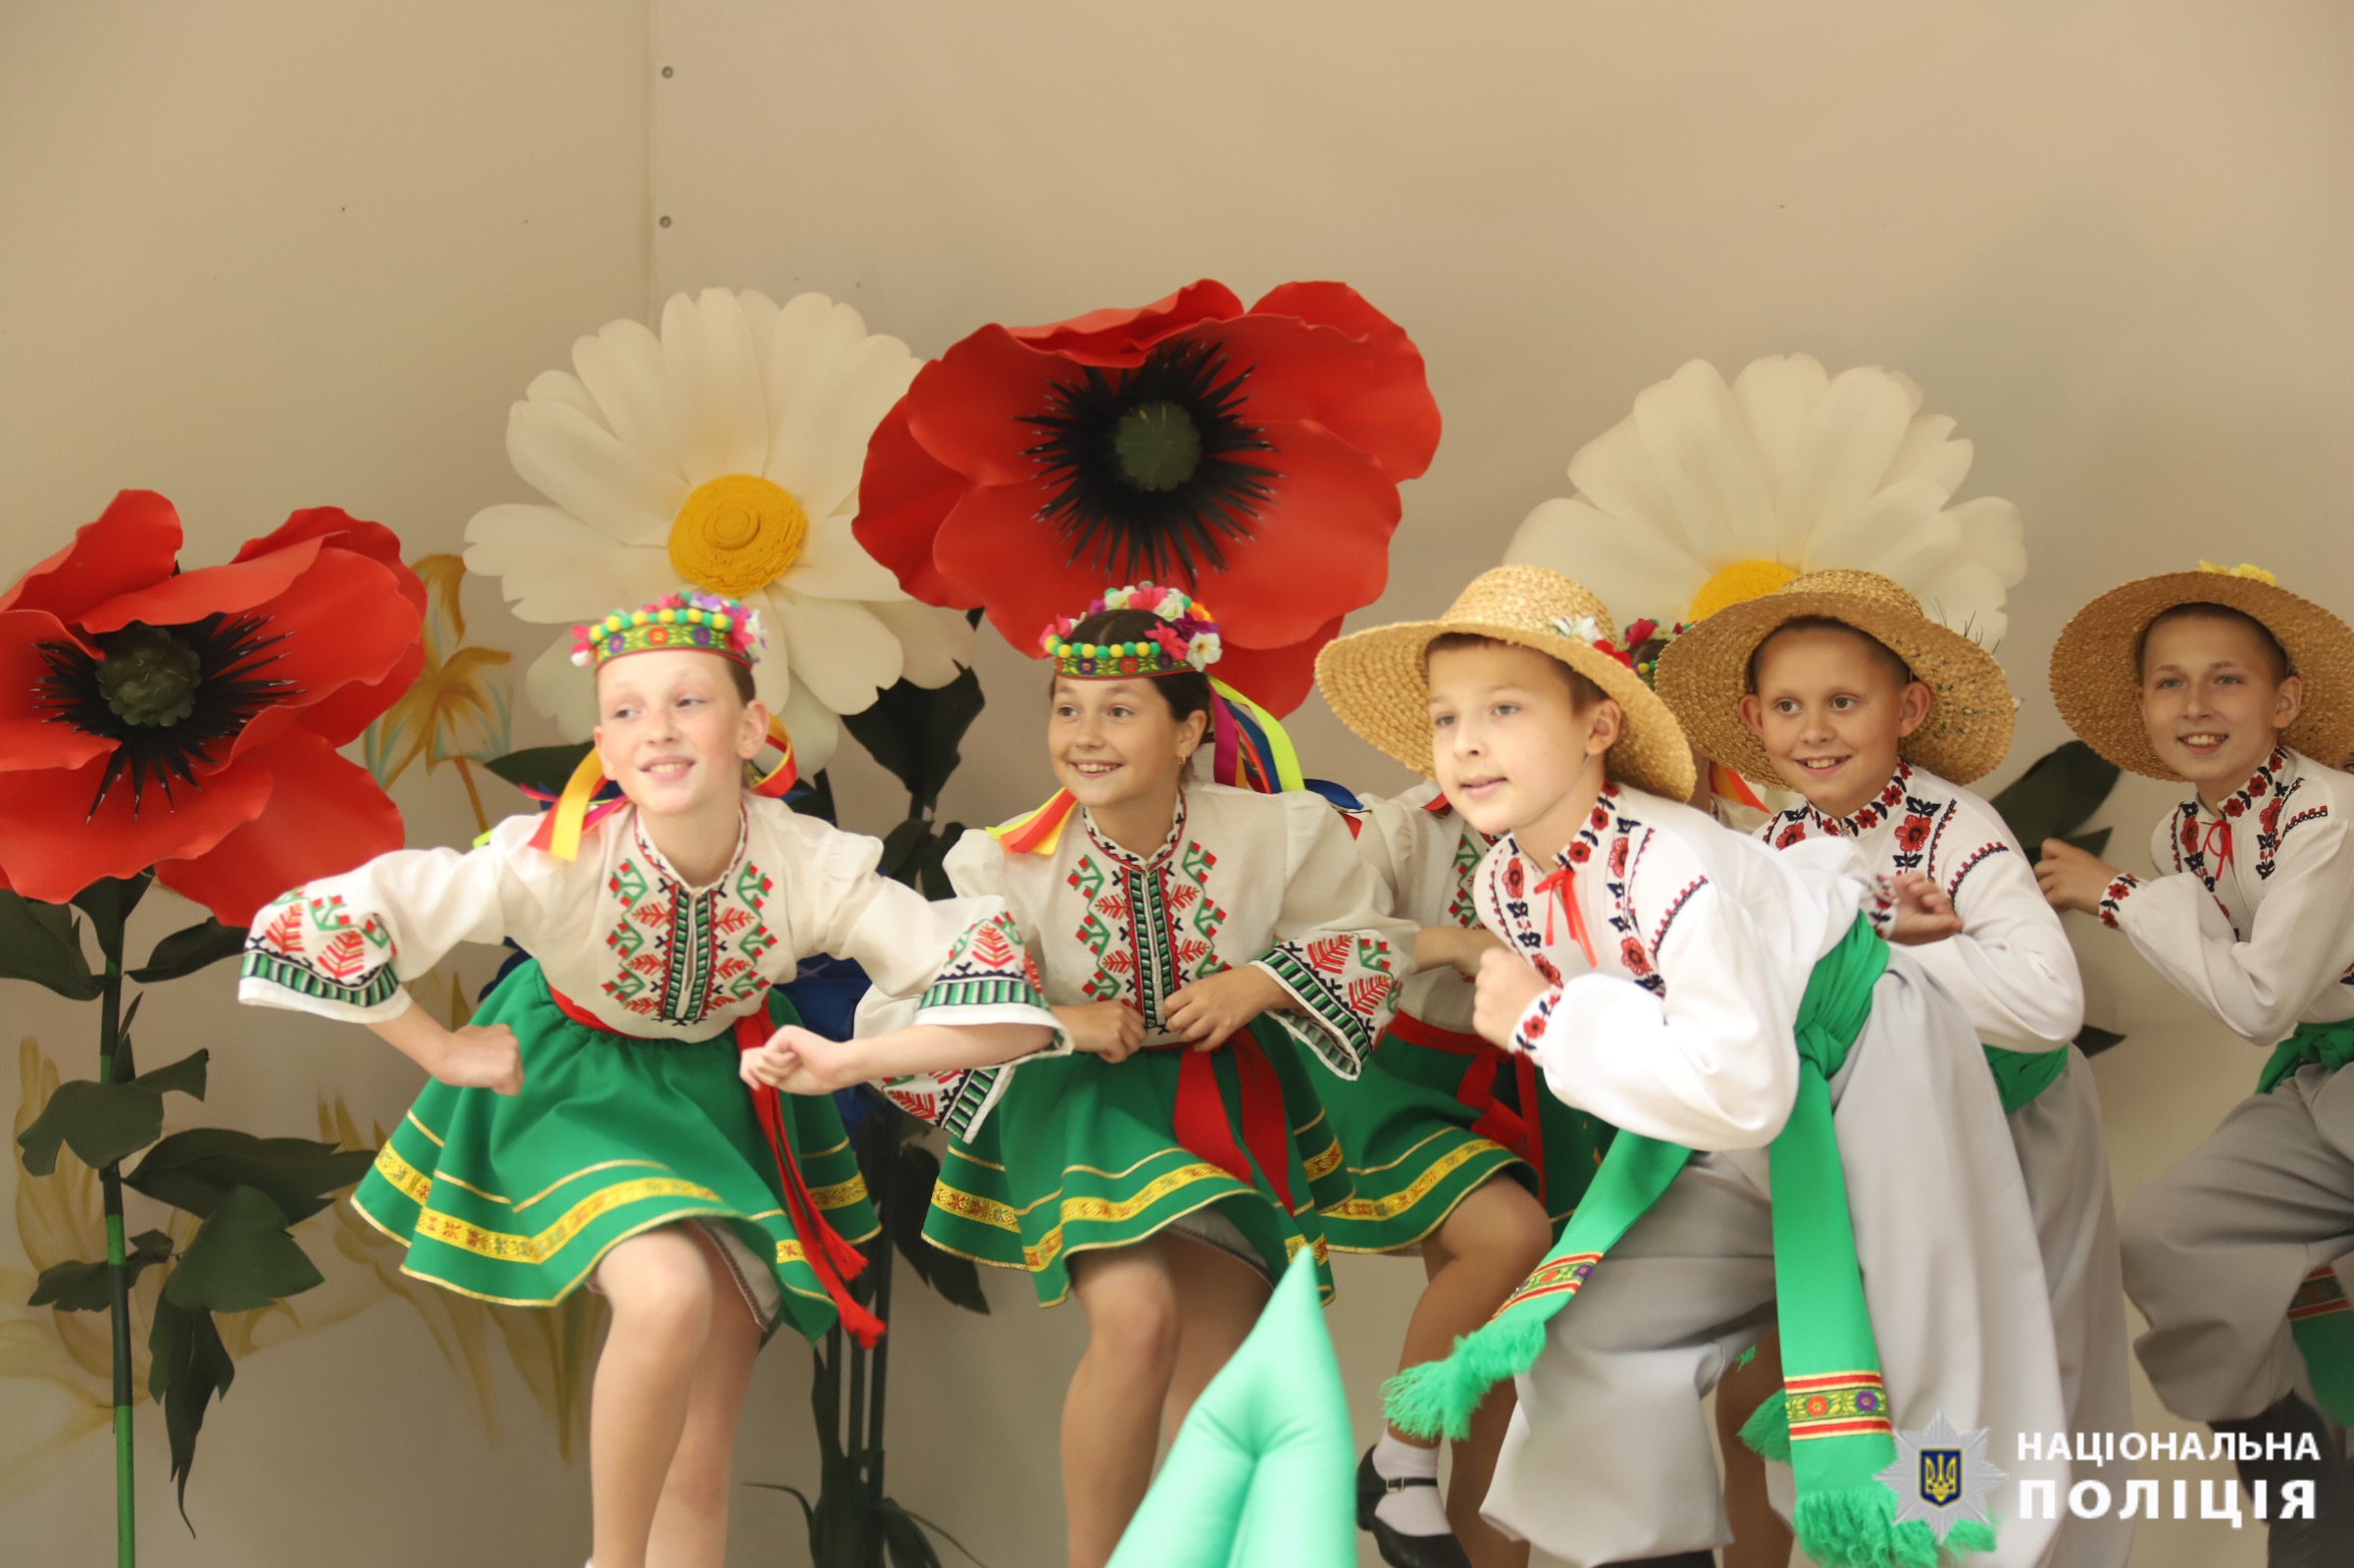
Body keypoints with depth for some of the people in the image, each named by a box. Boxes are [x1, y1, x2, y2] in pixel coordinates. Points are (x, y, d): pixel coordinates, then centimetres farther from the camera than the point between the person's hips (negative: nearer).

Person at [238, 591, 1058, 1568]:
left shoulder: (816, 870, -26)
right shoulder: (554, 862, -31)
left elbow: (1012, 1009, -24)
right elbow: (322, 923, -29)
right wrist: (444, 1051, -19)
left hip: (725, 1087, 3)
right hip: (574, 1077, -3)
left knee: (701, 1468, 3)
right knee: (668, 1296, -32)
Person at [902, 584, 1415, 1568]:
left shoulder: (1280, 833, -11)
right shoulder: (1007, 864, -12)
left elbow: (1374, 947, 1)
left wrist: (1257, 985, -16)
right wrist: (1052, 1023, -24)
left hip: (1230, 1100, 2)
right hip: (1084, 1098, -2)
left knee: (1217, 1386, 1)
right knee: (1135, 1314, -27)